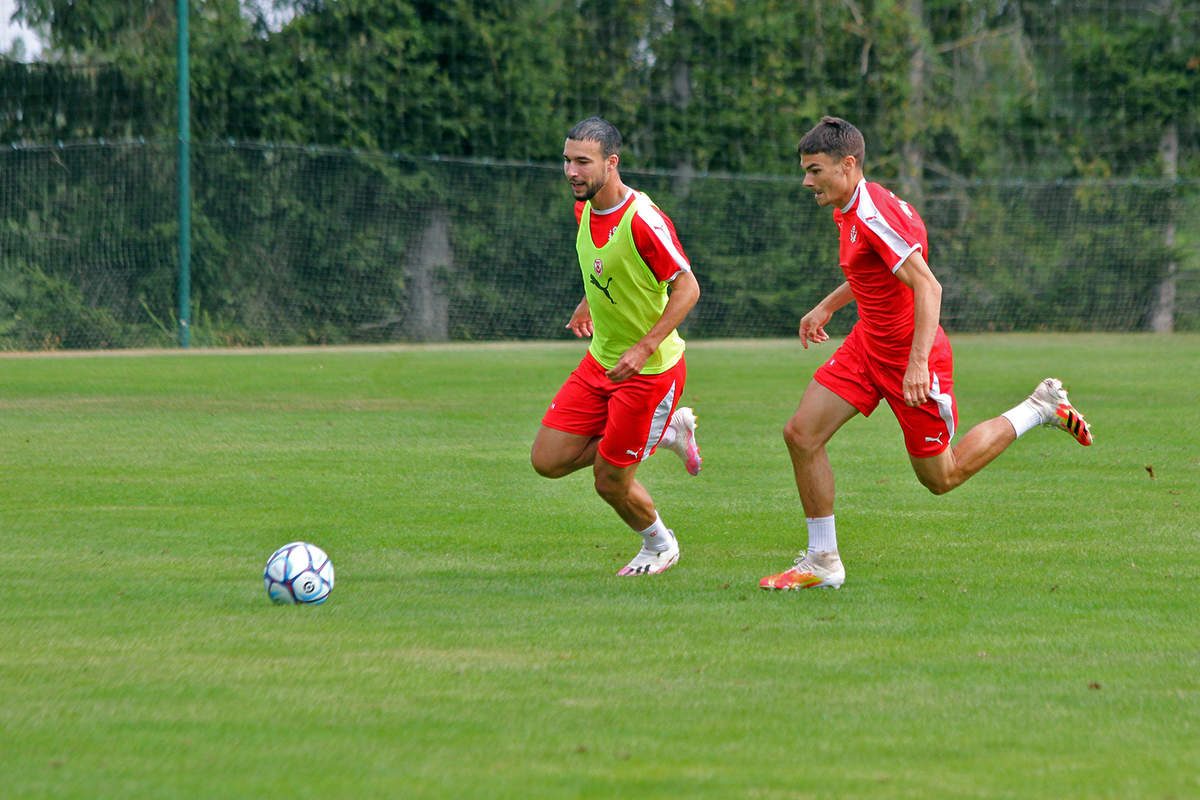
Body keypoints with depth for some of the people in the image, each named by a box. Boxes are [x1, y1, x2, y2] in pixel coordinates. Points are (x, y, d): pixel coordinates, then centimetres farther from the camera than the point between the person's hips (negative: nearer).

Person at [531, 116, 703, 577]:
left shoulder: (643, 220, -26)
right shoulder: (584, 209, -1)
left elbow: (687, 288, -21)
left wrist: (643, 349, -26)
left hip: (651, 370, -8)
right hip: (601, 361, 8)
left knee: (611, 483, -1)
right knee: (547, 460, 2)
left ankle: (659, 545, 32)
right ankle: (669, 431, 19)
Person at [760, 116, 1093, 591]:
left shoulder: (874, 217, -25)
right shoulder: (848, 211, 5)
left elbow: (927, 287, -31)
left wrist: (919, 362, -38)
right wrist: (828, 305, 25)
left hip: (908, 356, -9)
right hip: (868, 343, 9)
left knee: (941, 477, 5)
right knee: (801, 435, -4)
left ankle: (1040, 409, 20)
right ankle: (822, 562, 4)